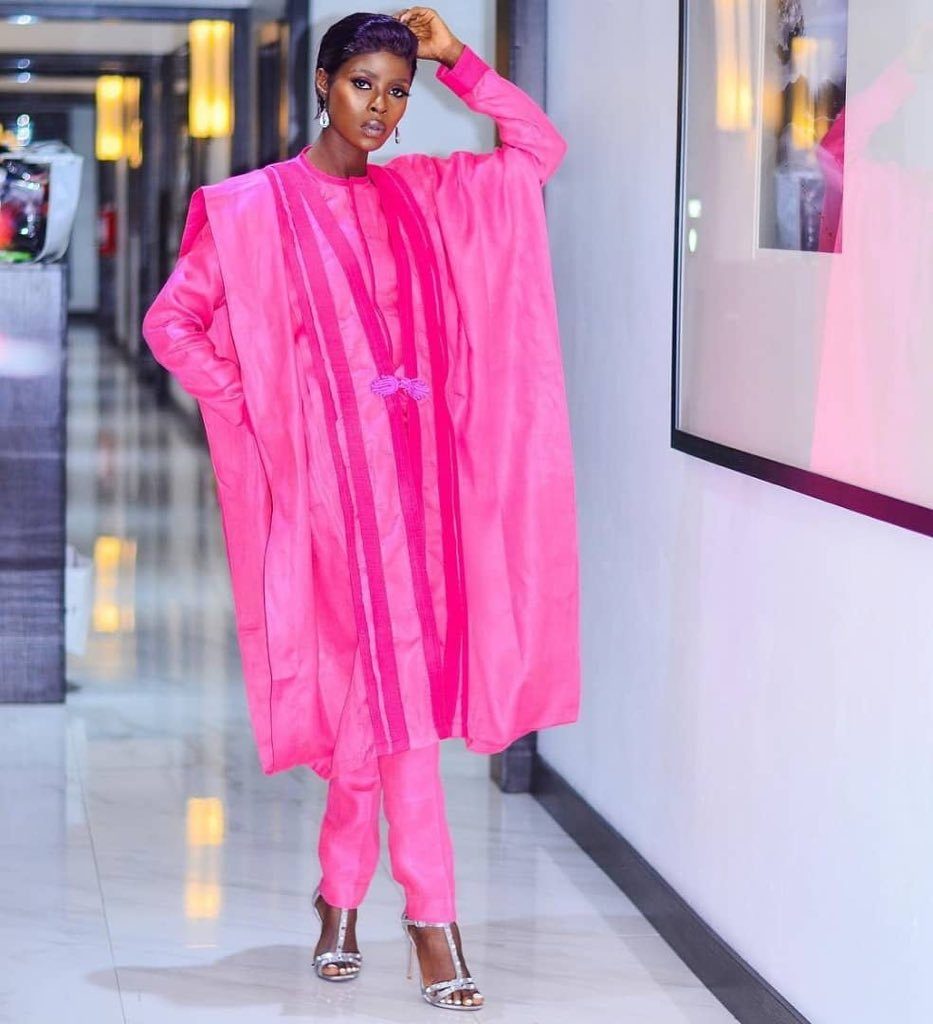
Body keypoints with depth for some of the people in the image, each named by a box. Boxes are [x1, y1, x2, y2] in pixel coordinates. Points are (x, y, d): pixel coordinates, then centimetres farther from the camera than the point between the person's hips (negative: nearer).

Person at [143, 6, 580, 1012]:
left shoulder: (421, 194, 10)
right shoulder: (254, 207, -2)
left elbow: (538, 147, 15)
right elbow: (170, 323, 1)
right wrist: (250, 407, -5)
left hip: (415, 467, 4)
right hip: (334, 473, -4)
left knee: (373, 696, 8)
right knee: (394, 685, -6)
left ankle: (341, 895, 23)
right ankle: (429, 915, 1)